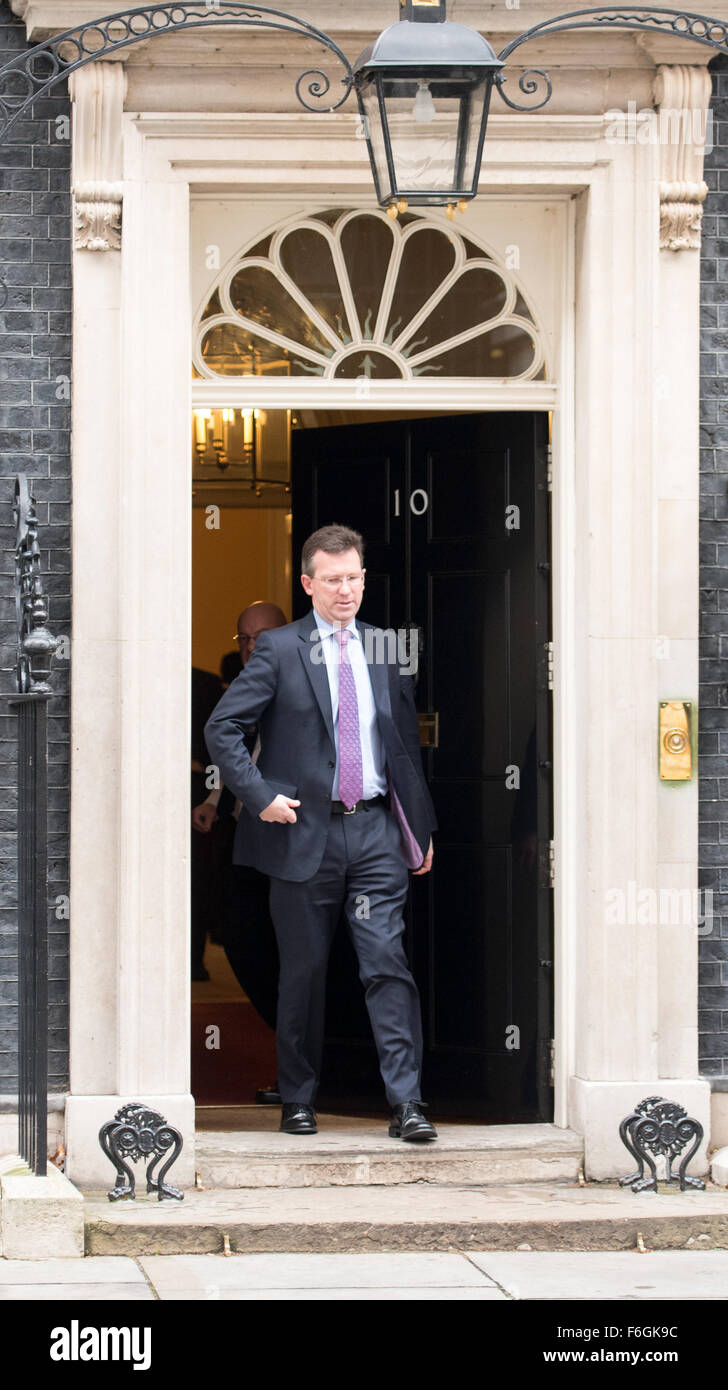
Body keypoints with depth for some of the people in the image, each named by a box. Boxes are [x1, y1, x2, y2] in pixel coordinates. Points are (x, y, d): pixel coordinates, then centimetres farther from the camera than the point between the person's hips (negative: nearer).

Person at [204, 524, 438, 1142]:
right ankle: (298, 1101, 18)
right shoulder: (279, 649, -1)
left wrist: (420, 827, 15)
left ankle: (406, 1103, -7)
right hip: (306, 831, -2)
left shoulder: (385, 650, 11)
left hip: (375, 829, 2)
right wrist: (260, 796, -11)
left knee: (388, 963, -6)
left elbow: (406, 743, 17)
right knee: (303, 972, 6)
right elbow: (221, 728, -3)